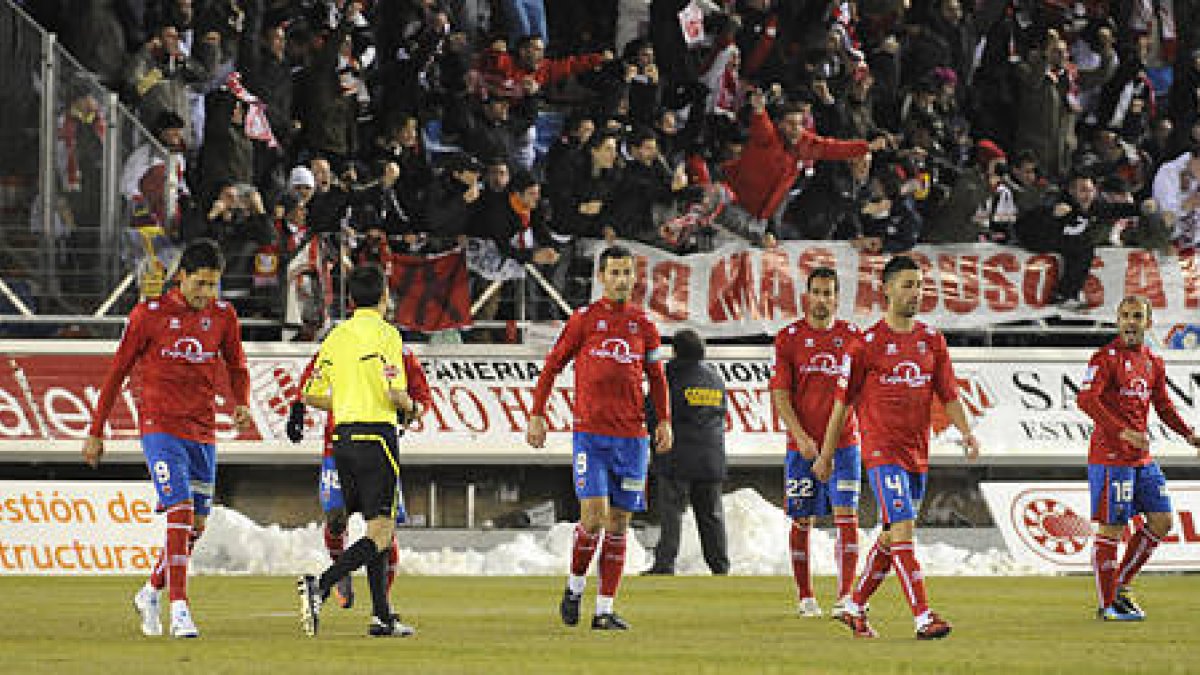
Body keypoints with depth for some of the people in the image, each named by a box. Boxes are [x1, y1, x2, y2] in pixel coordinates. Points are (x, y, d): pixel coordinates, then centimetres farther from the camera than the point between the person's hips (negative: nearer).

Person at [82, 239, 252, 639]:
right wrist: (96, 432, 2)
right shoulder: (149, 314, -6)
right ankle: (179, 609, -21)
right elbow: (117, 372, 1)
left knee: (196, 525, 8)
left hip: (202, 432, 5)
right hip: (160, 426, -5)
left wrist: (241, 405, -5)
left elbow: (237, 367, 17)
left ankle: (151, 593, 29)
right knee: (180, 512, -19)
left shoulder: (222, 316, 5)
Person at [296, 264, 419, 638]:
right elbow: (395, 392, -17)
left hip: (343, 438, 7)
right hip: (376, 436, -7)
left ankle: (382, 617, 14)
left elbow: (312, 395, 12)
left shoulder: (336, 337, 11)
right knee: (380, 535, -7)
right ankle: (320, 586, -26)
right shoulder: (385, 333, -9)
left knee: (377, 530, 16)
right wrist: (409, 406, 5)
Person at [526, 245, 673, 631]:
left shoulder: (642, 324, 10)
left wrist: (663, 421, 9)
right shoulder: (584, 319, 1)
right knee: (594, 515, -15)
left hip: (632, 436, 3)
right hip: (590, 432, -3)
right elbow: (551, 366, 6)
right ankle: (575, 586, 10)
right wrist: (537, 415, 0)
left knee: (619, 525, 3)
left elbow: (656, 378, 19)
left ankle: (605, 609, 7)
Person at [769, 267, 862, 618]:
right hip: (802, 444, -1)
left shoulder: (851, 336, 6)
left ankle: (845, 596, -11)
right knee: (802, 520, 4)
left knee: (846, 516, -9)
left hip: (844, 442, 1)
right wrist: (801, 436, -13)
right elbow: (780, 394, -2)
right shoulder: (789, 338, 2)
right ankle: (805, 597, 15)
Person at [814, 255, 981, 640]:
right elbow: (843, 402, 2)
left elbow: (948, 395, 9)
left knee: (892, 538, 12)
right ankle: (923, 618, -21)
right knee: (902, 529, -16)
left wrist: (966, 432, -10)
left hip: (917, 455, 6)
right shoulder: (867, 344, -4)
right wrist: (826, 455, 5)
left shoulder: (932, 340, 10)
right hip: (881, 451, -6)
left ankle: (855, 608, 27)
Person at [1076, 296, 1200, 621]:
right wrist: (1124, 433, -28)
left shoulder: (1153, 362, 13)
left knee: (1161, 521, 7)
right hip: (1111, 456, -8)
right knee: (1112, 529, -5)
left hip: (1142, 458, 8)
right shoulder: (1106, 357, -9)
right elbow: (1086, 399, -21)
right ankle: (1107, 604, 2)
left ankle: (1119, 585, 18)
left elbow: (1164, 406, 23)